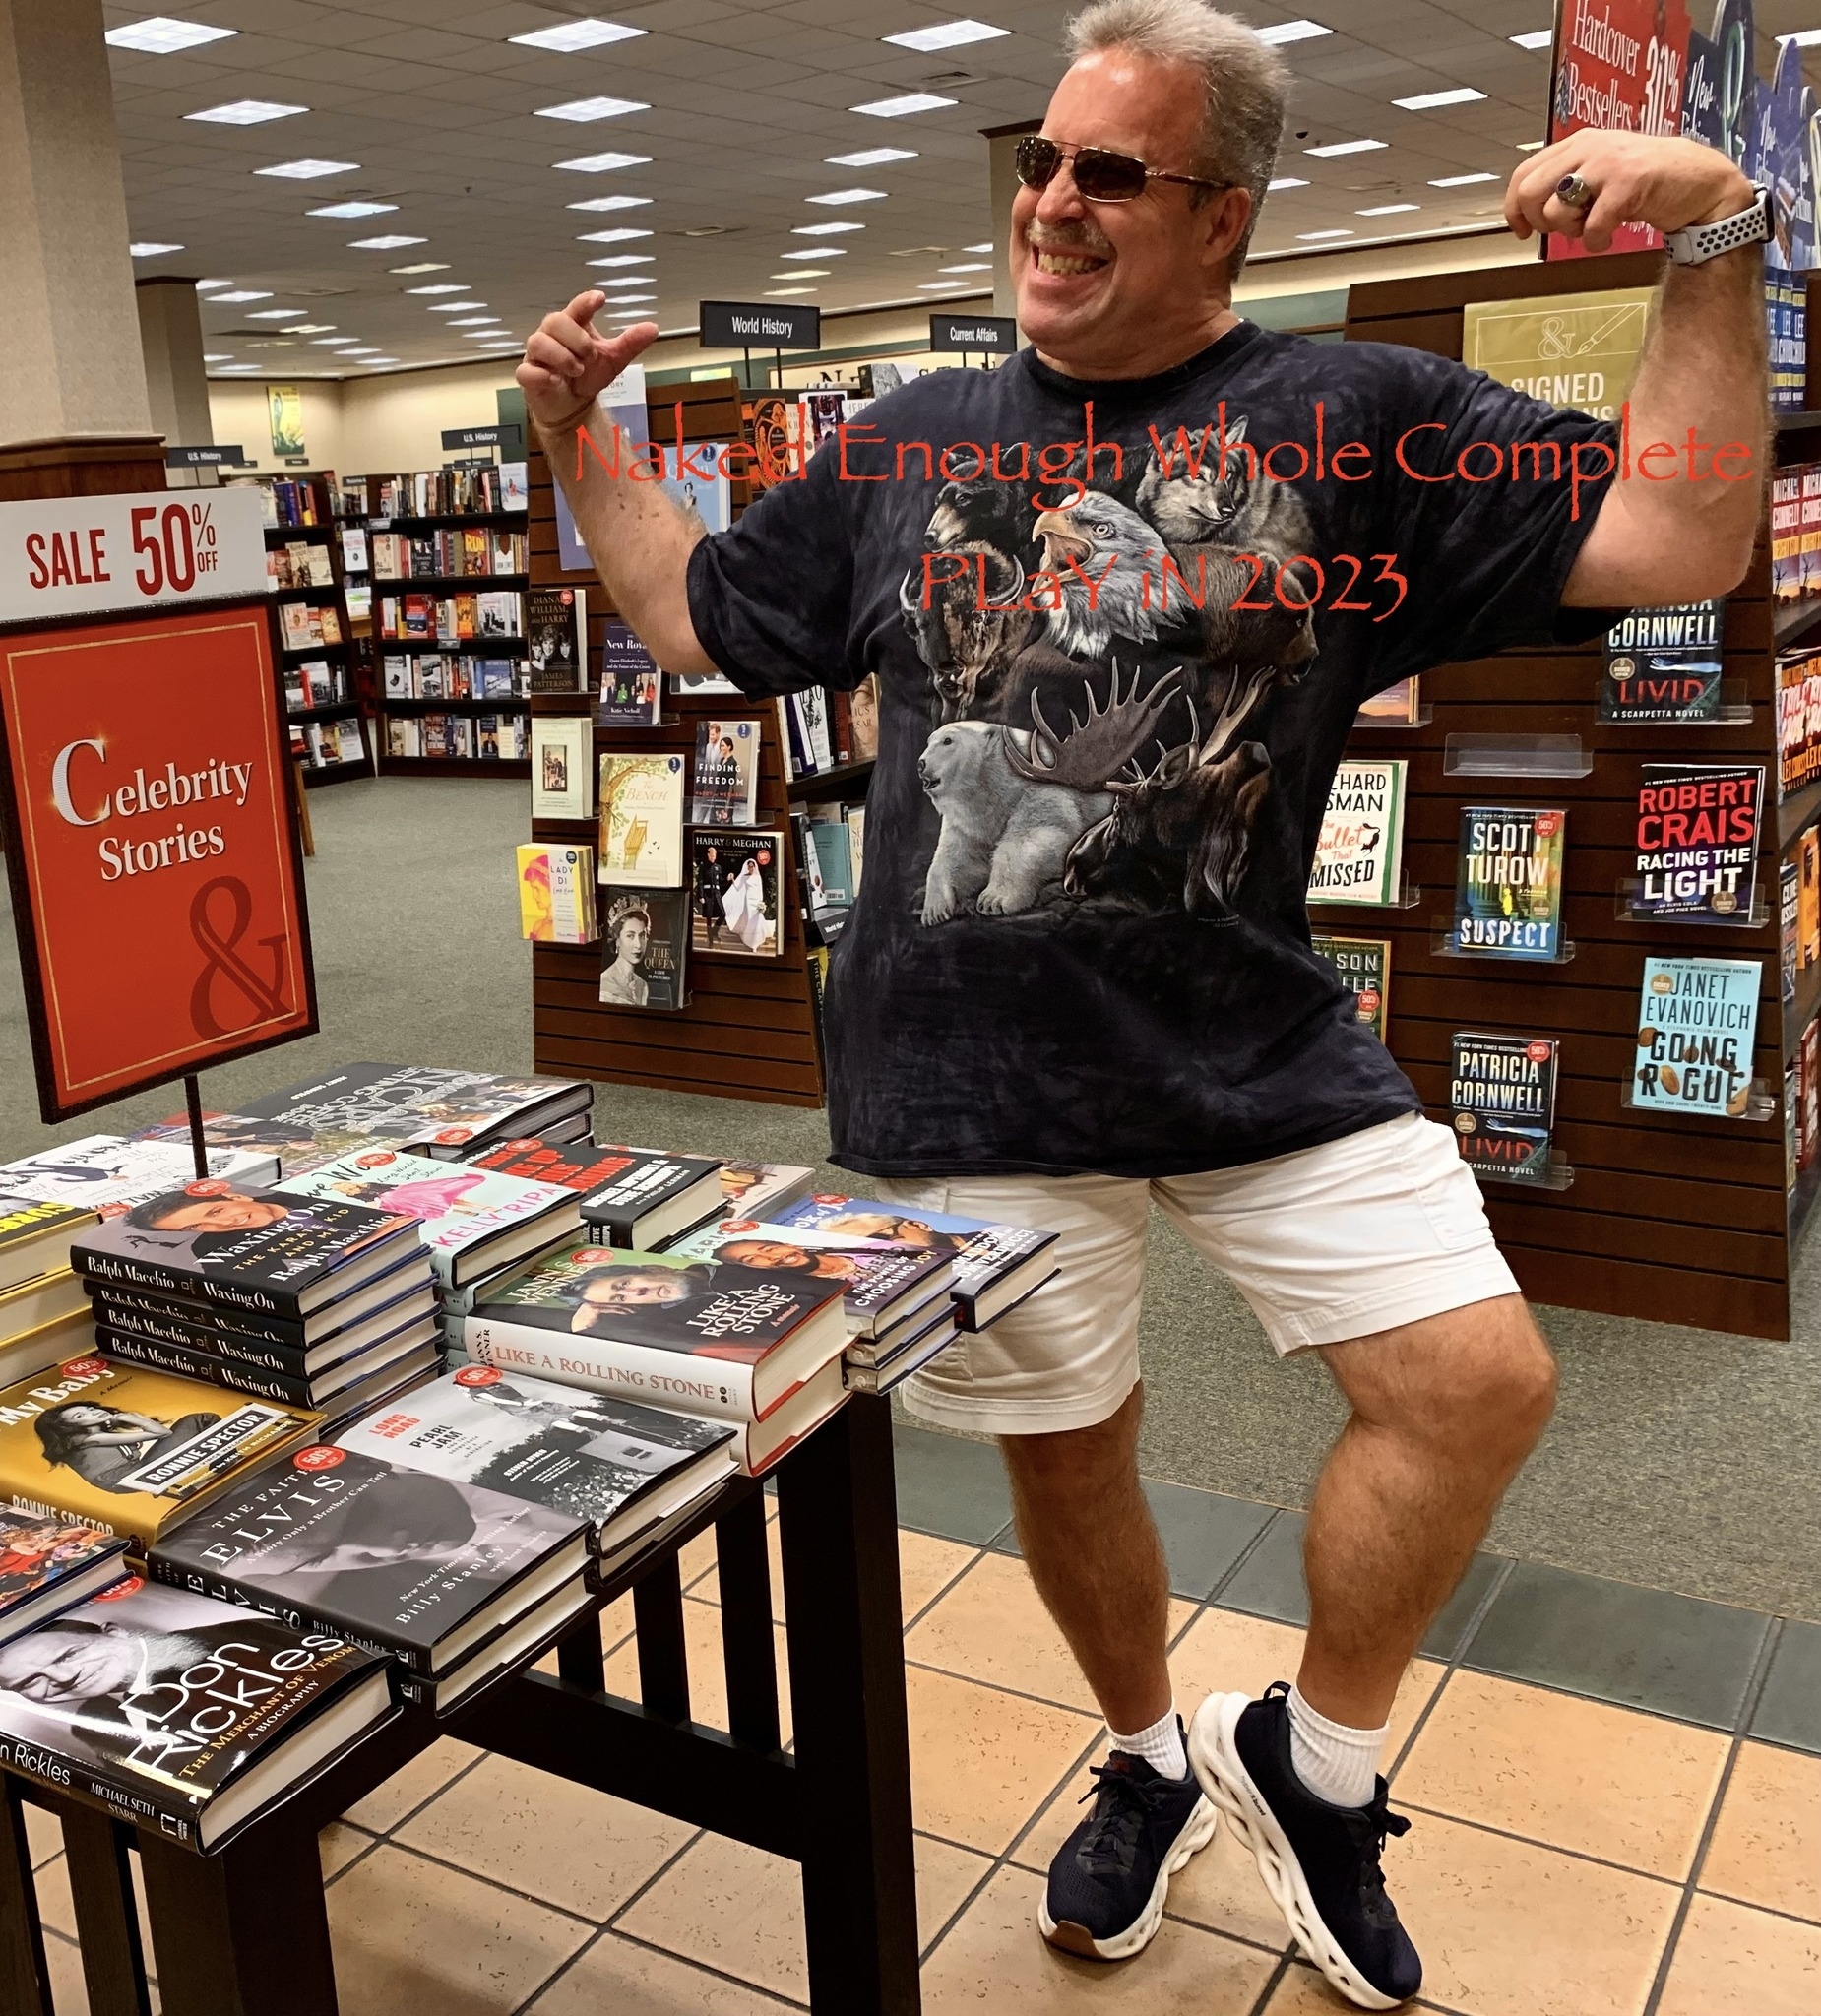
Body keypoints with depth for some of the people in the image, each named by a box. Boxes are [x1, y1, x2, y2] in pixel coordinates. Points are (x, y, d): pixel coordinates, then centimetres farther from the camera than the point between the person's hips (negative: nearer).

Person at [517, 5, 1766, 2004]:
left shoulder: (1356, 415, 1)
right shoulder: (907, 445, 9)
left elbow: (1680, 541, -5)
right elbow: (695, 615, 19)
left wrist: (1714, 237, -14)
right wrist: (575, 438, 11)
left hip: (1258, 1050, -1)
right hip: (972, 1074, 2)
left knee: (1481, 1378, -9)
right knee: (1061, 1450, 13)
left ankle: (1312, 1765, 19)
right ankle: (1149, 1765, 43)